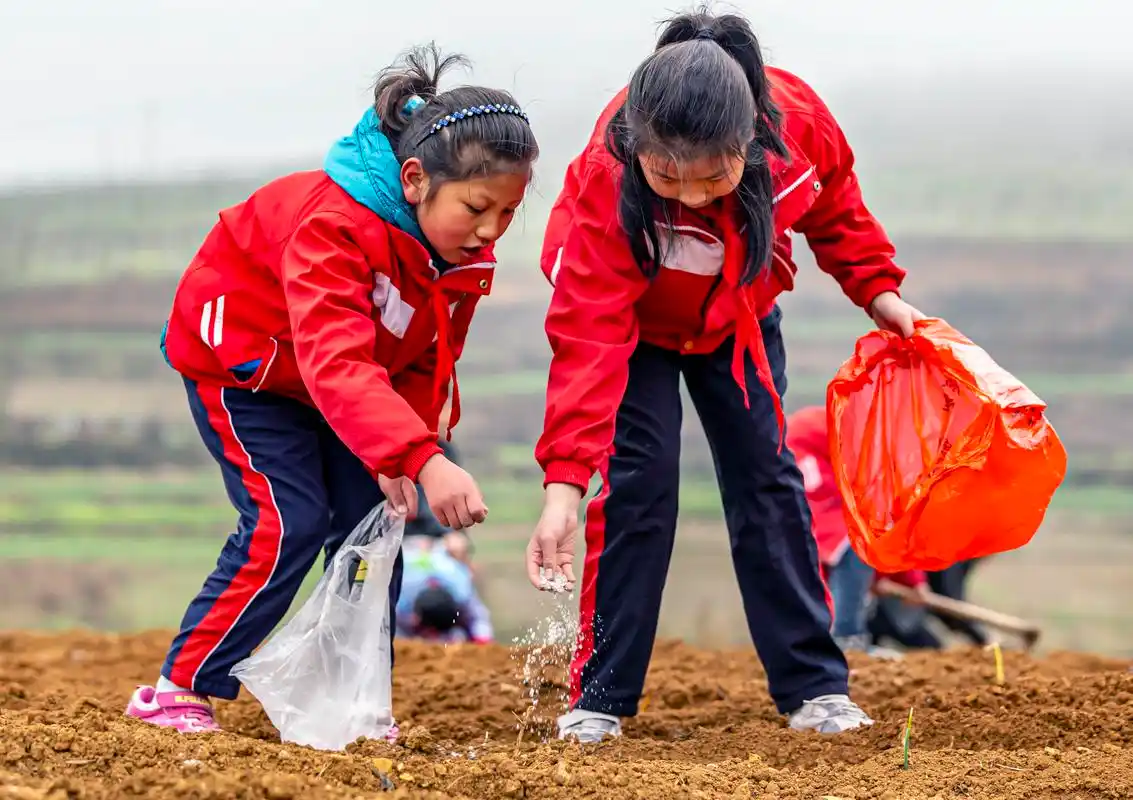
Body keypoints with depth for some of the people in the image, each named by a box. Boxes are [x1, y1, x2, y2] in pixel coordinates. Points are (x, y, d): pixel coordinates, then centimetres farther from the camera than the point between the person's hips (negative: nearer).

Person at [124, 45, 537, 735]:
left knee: (372, 521, -3)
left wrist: (396, 460, -22)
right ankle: (178, 692, -10)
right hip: (240, 361, -7)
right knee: (291, 522, -17)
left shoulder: (469, 250, -16)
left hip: (334, 383, 7)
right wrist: (422, 458, -64)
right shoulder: (335, 225, -40)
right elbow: (339, 366, -52)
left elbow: (425, 362, -5)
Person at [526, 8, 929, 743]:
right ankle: (600, 698, -6)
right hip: (632, 320, -3)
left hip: (738, 317, 3)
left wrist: (876, 289, -9)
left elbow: (834, 206, -7)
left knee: (766, 476, 0)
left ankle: (814, 688, 5)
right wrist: (563, 485, -47)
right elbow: (586, 340, -43)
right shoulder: (606, 180, -42)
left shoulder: (798, 122, -34)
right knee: (638, 481, -13)